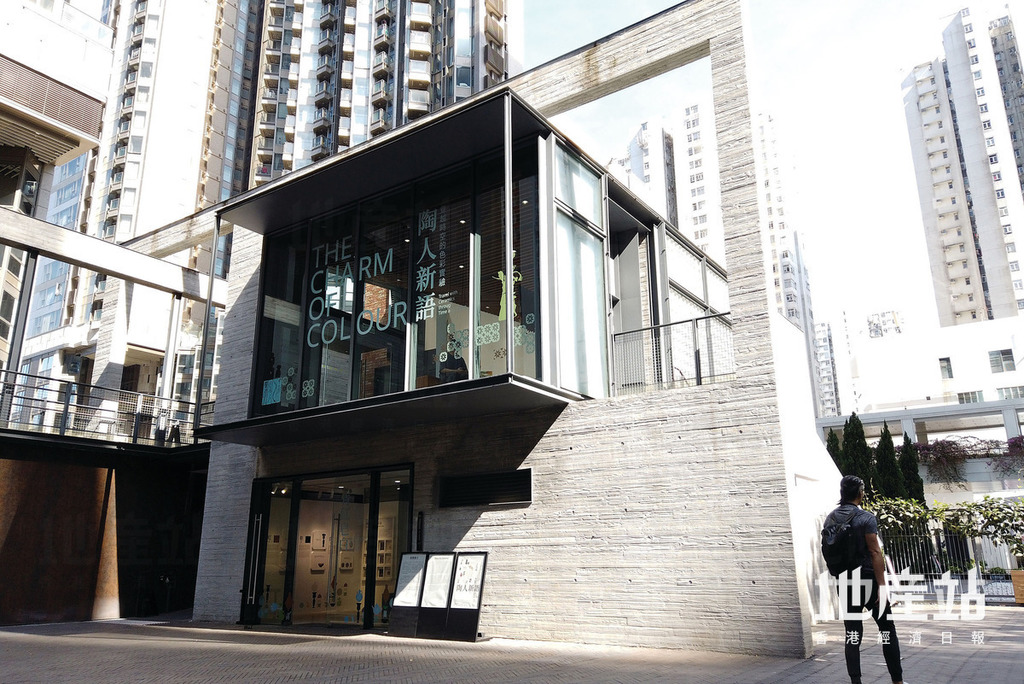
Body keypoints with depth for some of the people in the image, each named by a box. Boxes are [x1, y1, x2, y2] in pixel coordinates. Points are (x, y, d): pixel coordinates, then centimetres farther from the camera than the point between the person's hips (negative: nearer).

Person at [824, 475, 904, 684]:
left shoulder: (830, 519, 6)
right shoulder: (866, 518, -11)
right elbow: (875, 552, -17)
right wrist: (882, 585, -18)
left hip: (845, 582, 4)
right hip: (867, 579, -4)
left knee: (852, 633, 7)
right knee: (887, 629, 10)